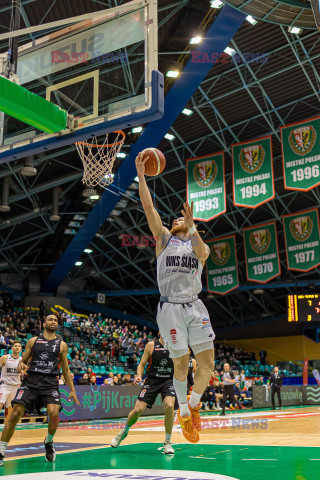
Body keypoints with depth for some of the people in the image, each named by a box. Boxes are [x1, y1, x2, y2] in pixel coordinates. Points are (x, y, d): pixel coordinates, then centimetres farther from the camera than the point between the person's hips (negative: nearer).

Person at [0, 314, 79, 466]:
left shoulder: (62, 345, 12)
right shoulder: (33, 341, 12)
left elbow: (66, 369, 16)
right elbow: (23, 361, 16)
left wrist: (72, 390, 11)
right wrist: (20, 365, -10)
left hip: (50, 383, 0)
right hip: (31, 380, 0)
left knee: (54, 412, -21)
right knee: (16, 412, -13)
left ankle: (49, 442, 11)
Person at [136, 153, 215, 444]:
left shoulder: (200, 246, 13)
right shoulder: (164, 239, 11)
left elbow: (201, 253, -14)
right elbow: (148, 207, 1)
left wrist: (192, 226, -28)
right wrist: (141, 176, -6)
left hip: (195, 308, 2)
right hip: (171, 308, -2)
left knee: (208, 363, -5)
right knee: (181, 364, -2)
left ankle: (194, 403, 21)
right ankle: (184, 413, 19)